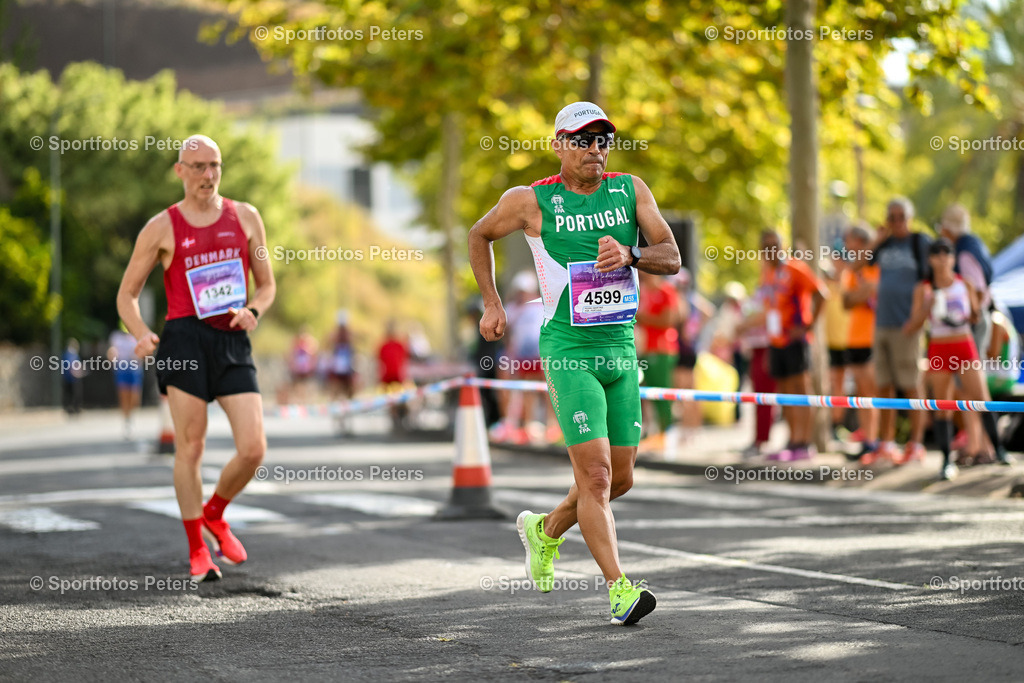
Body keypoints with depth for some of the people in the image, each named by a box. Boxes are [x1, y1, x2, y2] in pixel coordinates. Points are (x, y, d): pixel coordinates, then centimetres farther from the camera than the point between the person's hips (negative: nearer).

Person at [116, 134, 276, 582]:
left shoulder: (245, 218, 13)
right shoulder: (161, 228, 7)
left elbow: (266, 286, 19)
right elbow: (127, 295, 10)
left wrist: (252, 311, -4)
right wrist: (141, 335, -10)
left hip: (233, 343, 2)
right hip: (185, 339, -2)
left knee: (253, 449, -8)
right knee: (190, 448, -4)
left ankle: (214, 516, 21)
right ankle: (198, 554, 7)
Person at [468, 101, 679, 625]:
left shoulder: (630, 190, 5)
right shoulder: (532, 201, -3)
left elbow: (671, 258, -2)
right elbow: (480, 235, 14)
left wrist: (629, 255, -22)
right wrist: (491, 304, 11)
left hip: (621, 348, 5)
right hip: (568, 351, -5)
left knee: (620, 477, 12)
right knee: (595, 474, -14)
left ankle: (545, 531, 37)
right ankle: (620, 590, -14)